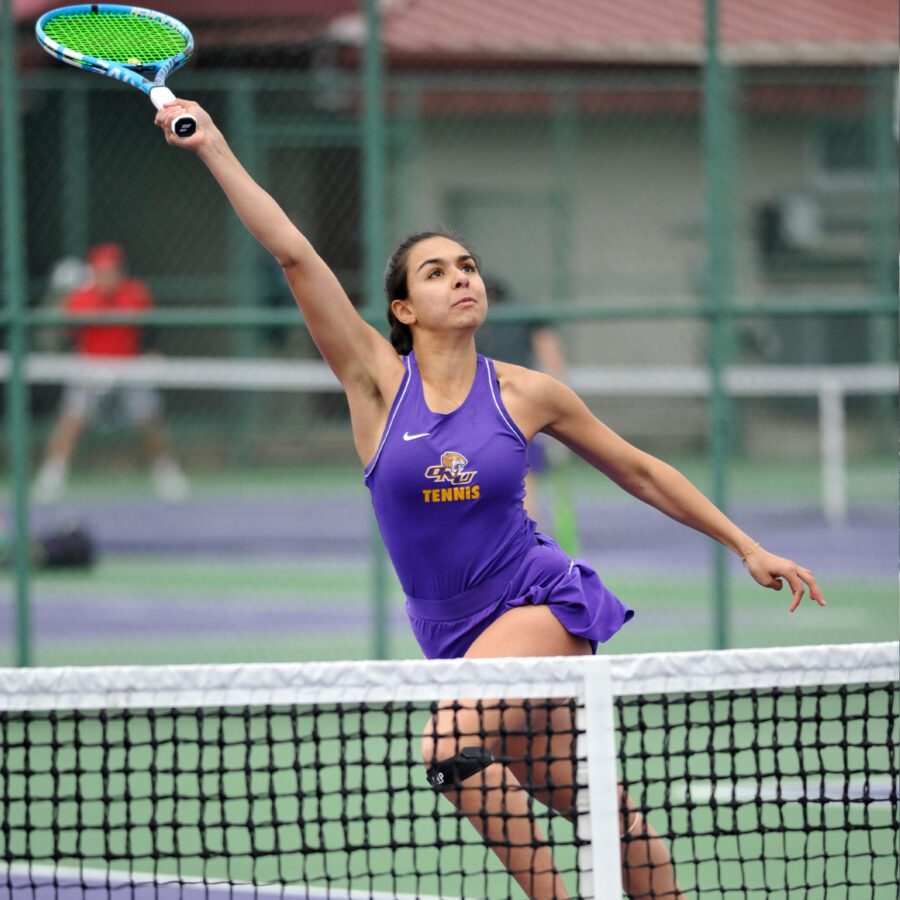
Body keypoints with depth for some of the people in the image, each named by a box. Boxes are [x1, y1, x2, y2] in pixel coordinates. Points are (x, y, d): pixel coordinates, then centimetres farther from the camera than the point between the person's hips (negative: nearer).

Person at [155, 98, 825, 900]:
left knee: (453, 744, -28)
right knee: (596, 808, 7)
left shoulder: (526, 394, -1)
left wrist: (747, 547, 13)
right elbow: (294, 254, -10)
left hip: (540, 603, -2)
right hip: (457, 635, 2)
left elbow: (637, 471, 12)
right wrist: (213, 148, -16)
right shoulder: (379, 381, -2)